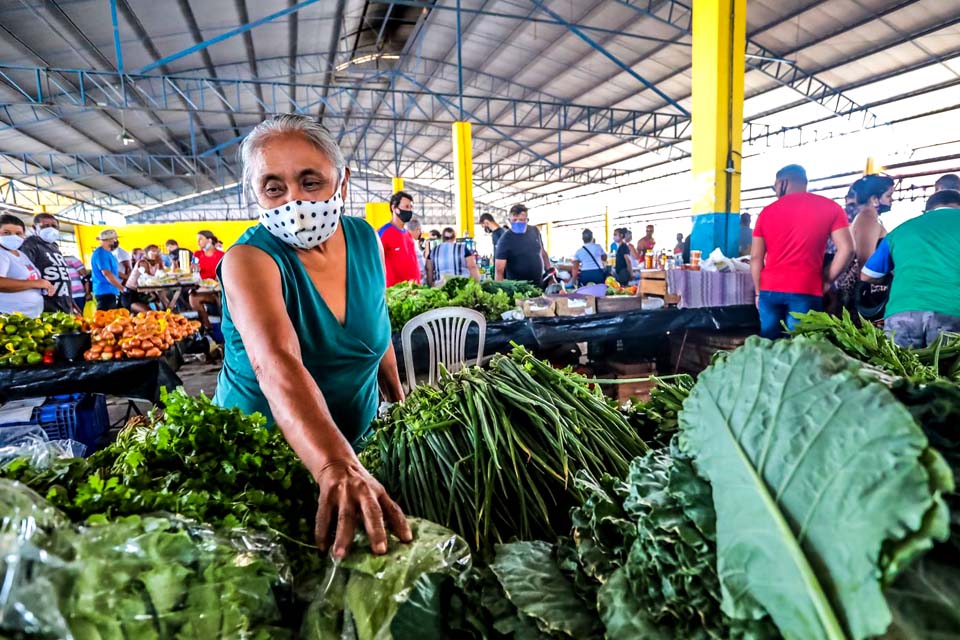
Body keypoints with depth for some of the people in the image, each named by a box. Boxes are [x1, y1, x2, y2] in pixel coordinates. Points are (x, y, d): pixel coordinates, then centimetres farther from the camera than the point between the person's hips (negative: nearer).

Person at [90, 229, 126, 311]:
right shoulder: (101, 253, -14)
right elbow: (107, 274, -20)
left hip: (111, 292, 10)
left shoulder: (108, 253, 16)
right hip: (105, 292, -10)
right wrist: (122, 288, -15)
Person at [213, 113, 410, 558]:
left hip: (355, 440, 5)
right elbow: (277, 366, -43)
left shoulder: (364, 239, -9)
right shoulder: (249, 259, -25)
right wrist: (335, 467, -57)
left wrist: (397, 397, 13)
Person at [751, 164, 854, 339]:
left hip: (770, 290, 2)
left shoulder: (767, 211, 9)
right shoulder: (830, 207, 6)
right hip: (805, 292, -2)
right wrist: (826, 281, 7)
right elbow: (846, 250, -2)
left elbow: (756, 257, 7)